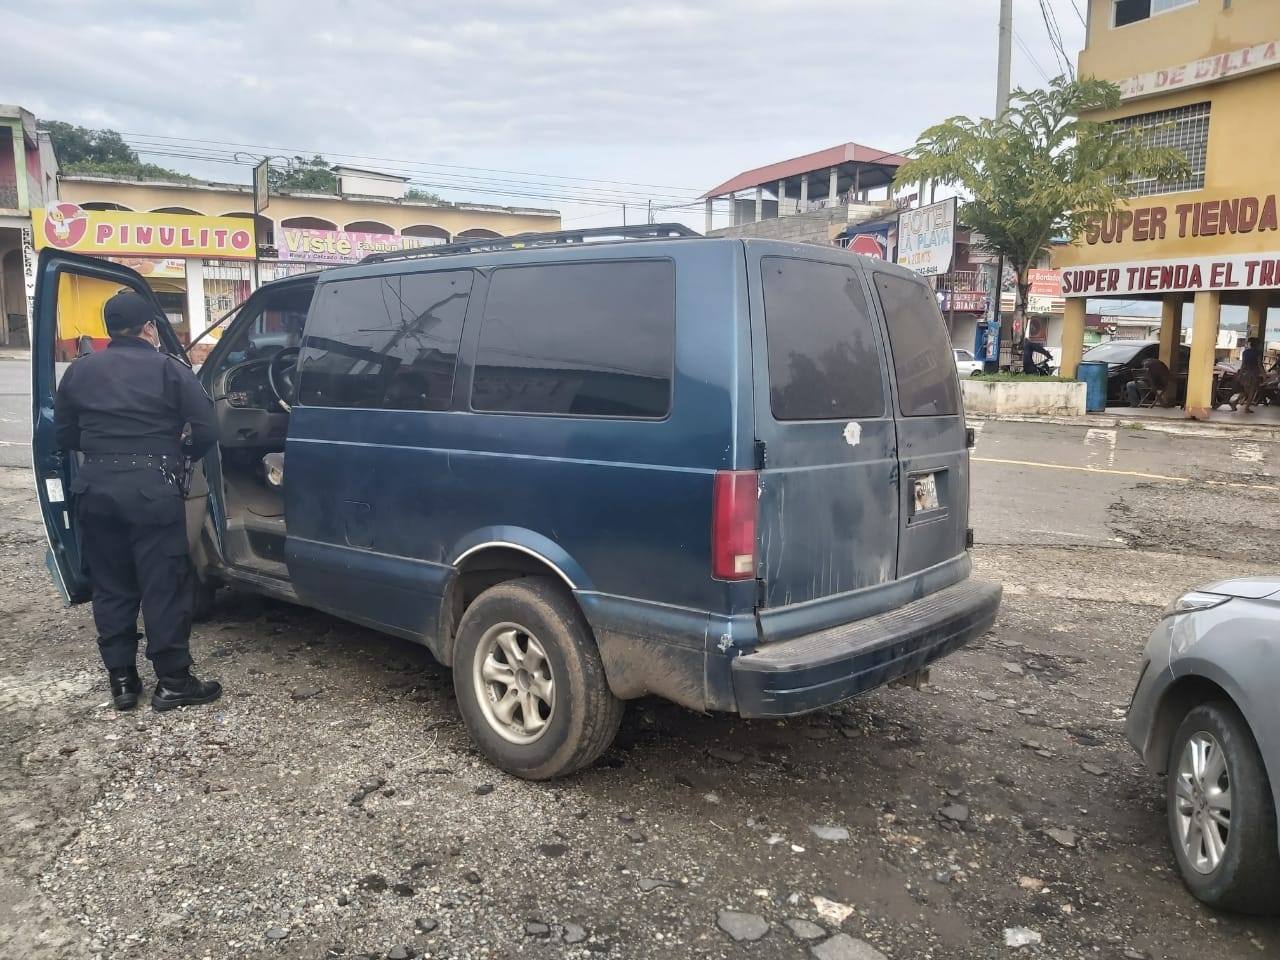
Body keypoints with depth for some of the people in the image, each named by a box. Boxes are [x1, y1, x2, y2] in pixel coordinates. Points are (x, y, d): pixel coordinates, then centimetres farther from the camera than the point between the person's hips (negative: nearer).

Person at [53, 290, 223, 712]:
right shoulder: (170, 369, -1)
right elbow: (205, 432, -7)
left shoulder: (80, 371, 11)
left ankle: (121, 680, 19)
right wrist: (181, 453, 13)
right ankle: (172, 681, 6)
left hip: (96, 487, 4)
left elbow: (65, 435, 14)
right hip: (152, 488, -4)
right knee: (164, 586, 1)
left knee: (110, 587, 13)